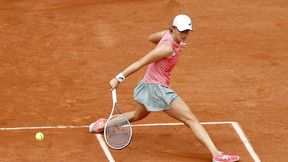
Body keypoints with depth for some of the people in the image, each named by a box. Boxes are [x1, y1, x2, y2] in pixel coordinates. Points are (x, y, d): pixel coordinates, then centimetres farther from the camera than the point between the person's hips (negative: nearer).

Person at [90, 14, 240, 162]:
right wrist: (119, 78, -19)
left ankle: (101, 126, 52)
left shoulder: (168, 33, -2)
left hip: (147, 87, 10)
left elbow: (151, 37, 20)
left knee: (137, 115, 36)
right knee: (192, 120, -12)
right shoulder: (168, 48, -26)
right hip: (157, 89, -10)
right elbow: (141, 63, -23)